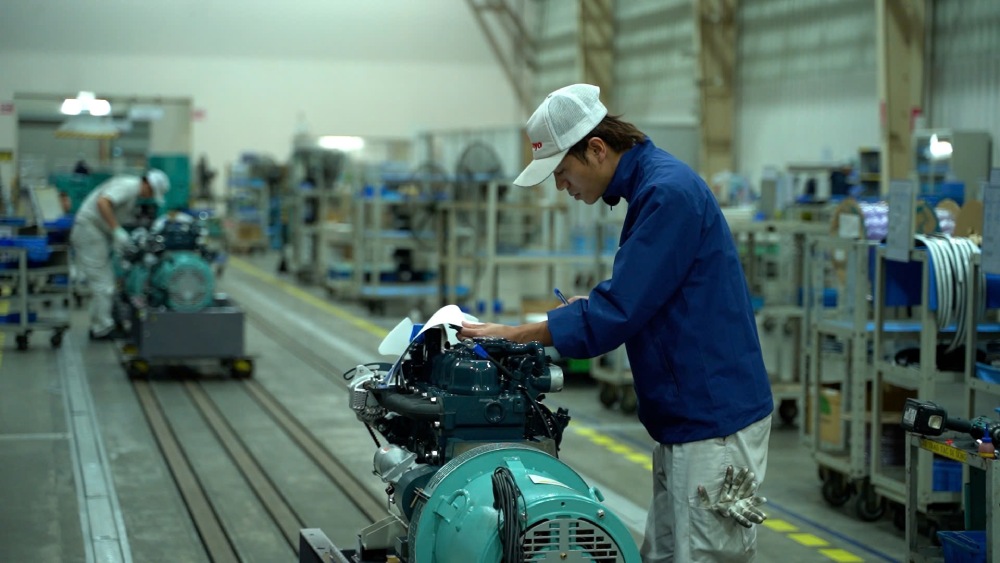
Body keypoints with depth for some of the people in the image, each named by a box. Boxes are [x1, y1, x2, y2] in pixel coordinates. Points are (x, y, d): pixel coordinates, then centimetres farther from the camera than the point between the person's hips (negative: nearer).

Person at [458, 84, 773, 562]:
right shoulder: (650, 186, 14)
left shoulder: (668, 192, -18)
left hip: (715, 422, -10)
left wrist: (513, 336, -14)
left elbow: (615, 313, -21)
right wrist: (592, 306, 8)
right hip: (683, 419, 10)